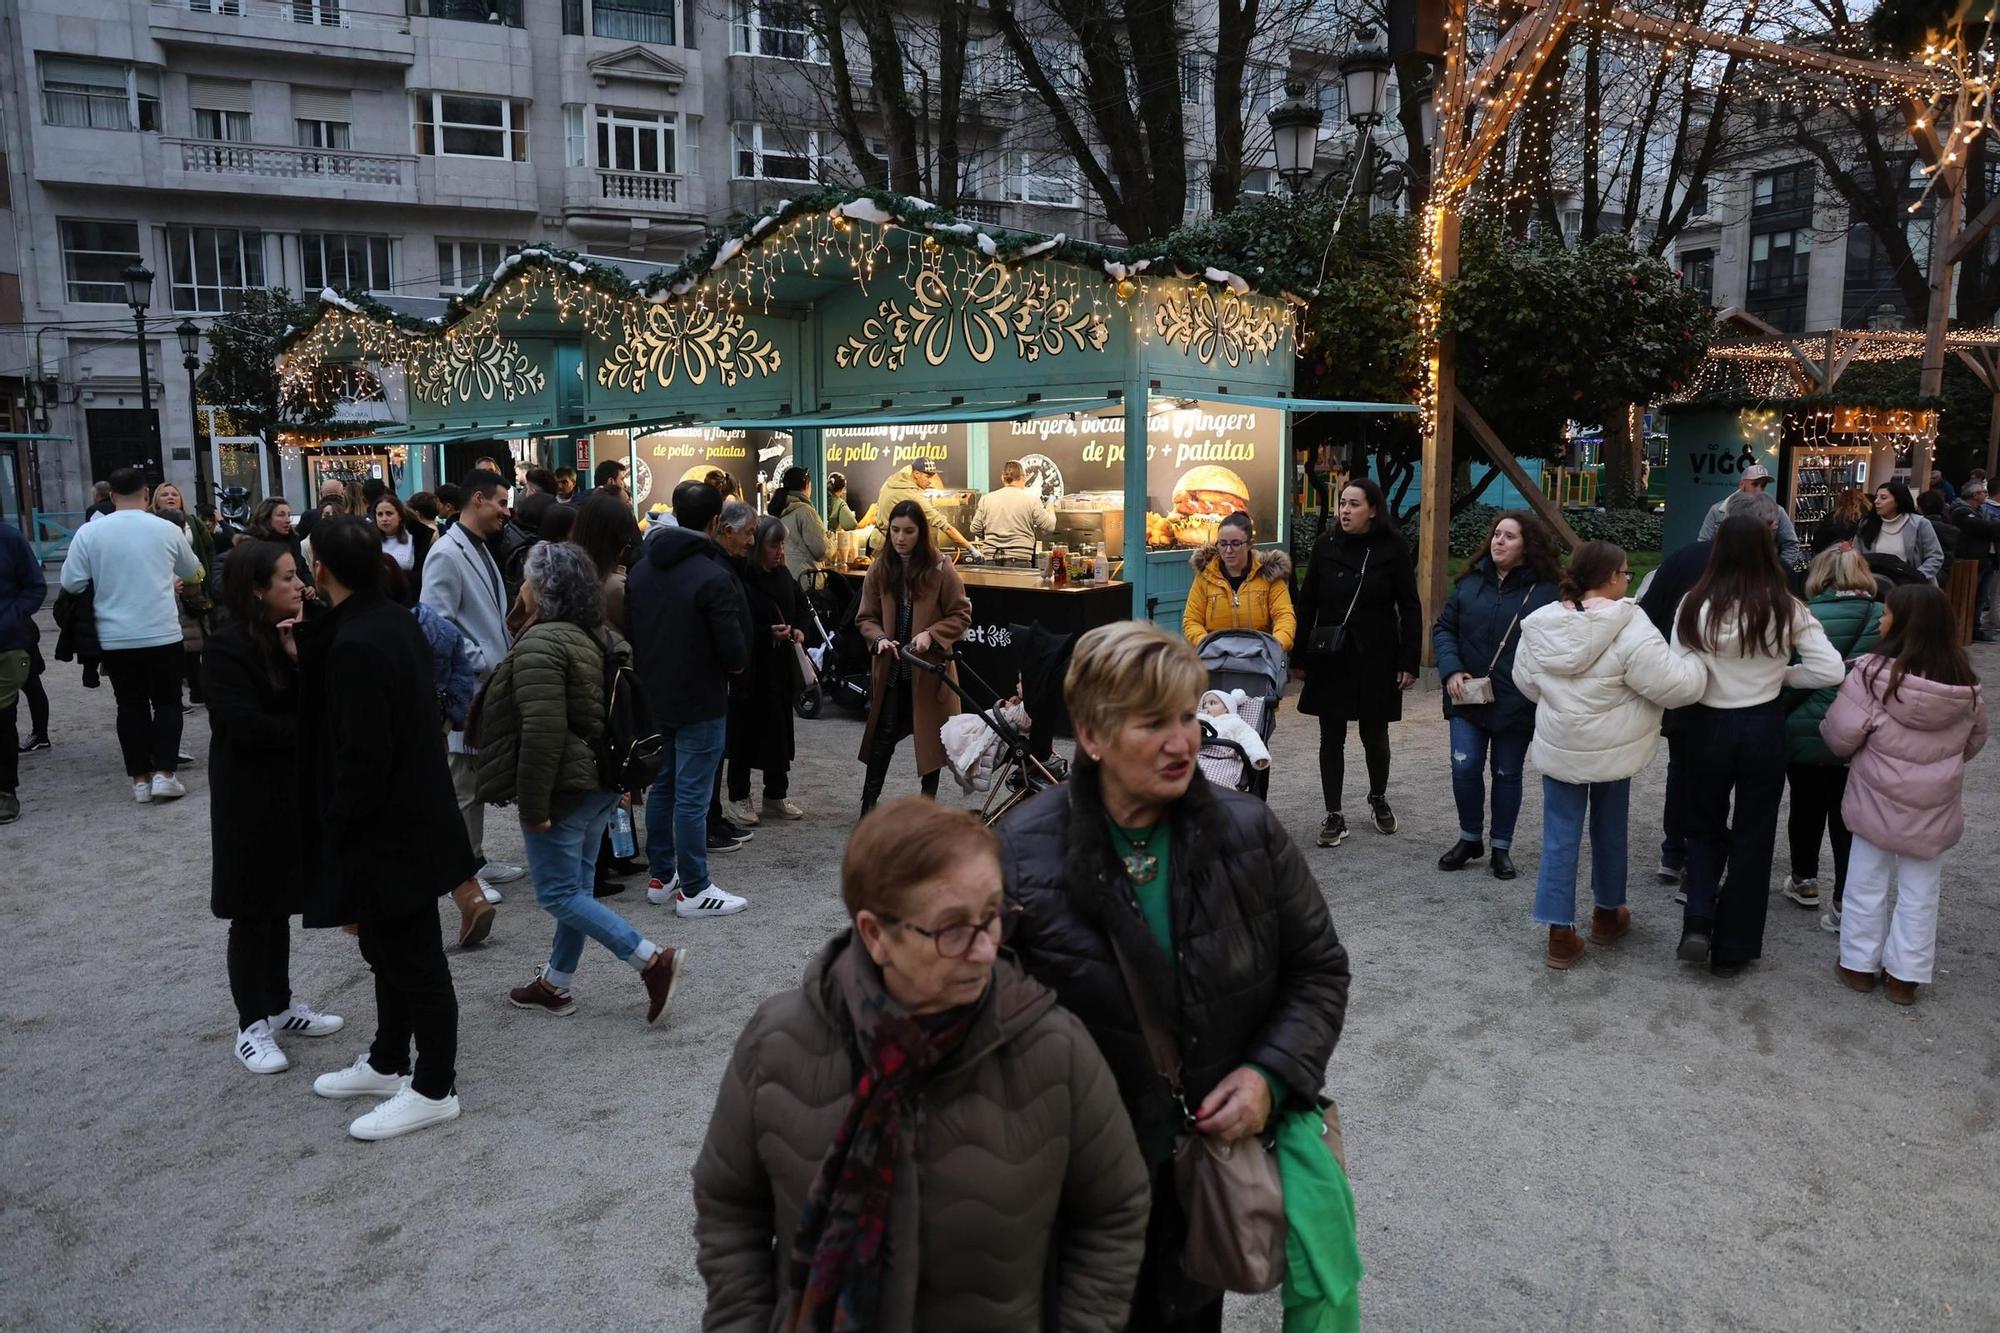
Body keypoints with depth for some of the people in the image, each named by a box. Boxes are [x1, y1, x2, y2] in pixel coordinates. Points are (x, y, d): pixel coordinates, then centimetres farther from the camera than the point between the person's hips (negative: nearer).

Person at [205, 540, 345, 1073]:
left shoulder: (295, 636, 4)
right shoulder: (228, 648, -15)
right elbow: (245, 724, -21)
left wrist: (302, 658, -15)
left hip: (293, 790, 6)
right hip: (250, 797, -6)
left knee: (279, 903, 16)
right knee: (252, 911, 3)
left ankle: (280, 1004, 29)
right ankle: (252, 1025, 14)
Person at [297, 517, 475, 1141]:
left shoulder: (356, 644, -24)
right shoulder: (394, 620, 5)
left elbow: (362, 757, -25)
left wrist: (340, 839, -14)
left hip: (388, 829, -10)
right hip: (410, 816, 10)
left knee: (414, 960, 3)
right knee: (391, 950, 22)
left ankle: (434, 1089, 17)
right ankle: (387, 1063, 38)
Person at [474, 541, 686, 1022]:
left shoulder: (541, 643, -19)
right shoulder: (600, 637, 10)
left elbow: (542, 732, -27)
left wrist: (532, 806, -21)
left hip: (565, 786, -9)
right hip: (602, 783, 9)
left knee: (559, 893, 0)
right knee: (577, 886, 16)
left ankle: (654, 961, -6)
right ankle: (555, 983, 29)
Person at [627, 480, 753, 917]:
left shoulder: (641, 569, 4)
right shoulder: (714, 577, -20)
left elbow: (629, 630, 9)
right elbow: (733, 648, -20)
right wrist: (737, 664, 1)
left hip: (655, 696, 8)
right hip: (701, 701, -8)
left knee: (662, 786, 17)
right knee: (692, 795, -2)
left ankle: (661, 877, 27)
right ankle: (693, 890, 6)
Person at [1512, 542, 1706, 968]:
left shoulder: (1540, 625, -3)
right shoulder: (1628, 627, -20)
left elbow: (1526, 683, 10)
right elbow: (1674, 685, -20)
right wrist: (1697, 662, -1)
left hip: (1557, 747, 3)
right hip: (1612, 750, -3)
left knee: (1560, 836, 8)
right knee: (1609, 831, 18)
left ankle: (1560, 933, 7)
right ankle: (1607, 915, 37)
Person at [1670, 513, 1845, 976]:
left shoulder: (1695, 606, -12)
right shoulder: (1786, 609, -10)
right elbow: (1831, 670, -10)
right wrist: (1779, 673, 6)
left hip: (1707, 726, 0)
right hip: (1763, 727, 0)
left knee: (1705, 824, 21)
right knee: (1752, 835, 13)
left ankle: (1698, 924, 2)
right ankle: (1733, 950, 20)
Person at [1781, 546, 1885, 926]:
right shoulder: (1885, 620, -4)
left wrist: (1777, 721, 1)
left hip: (1807, 733, -2)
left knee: (1806, 808, 16)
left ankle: (1805, 881, 33)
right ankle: (1845, 902, 8)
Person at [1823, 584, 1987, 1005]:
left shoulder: (1874, 672, -20)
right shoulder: (1966, 684, -5)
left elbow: (1841, 734, -16)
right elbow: (1975, 741, 9)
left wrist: (1861, 752, 6)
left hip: (1878, 800, -3)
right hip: (1934, 808, 3)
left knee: (1867, 885, 13)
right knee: (1920, 894, 15)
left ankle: (1860, 964, 23)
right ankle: (1905, 975, 22)